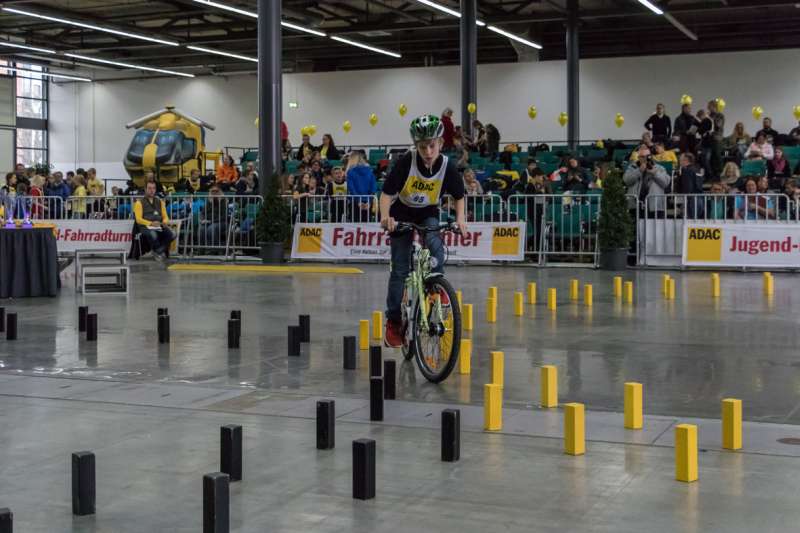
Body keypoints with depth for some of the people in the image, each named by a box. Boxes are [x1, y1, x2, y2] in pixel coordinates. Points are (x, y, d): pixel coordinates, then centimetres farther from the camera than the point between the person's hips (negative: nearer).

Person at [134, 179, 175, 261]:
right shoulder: (140, 203, 7)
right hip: (145, 227, -4)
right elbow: (138, 219, -3)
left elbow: (165, 217, 18)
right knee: (153, 235, -40)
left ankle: (157, 251, -12)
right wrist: (151, 223, -18)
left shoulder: (160, 202, 21)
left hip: (159, 226, 4)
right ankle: (160, 252, -12)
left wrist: (164, 222, -7)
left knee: (171, 234, -29)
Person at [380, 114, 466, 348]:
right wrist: (385, 216, -40)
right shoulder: (406, 162, -25)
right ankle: (393, 321, 6)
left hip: (428, 214, 1)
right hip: (402, 214, -1)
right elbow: (387, 193, -22)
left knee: (435, 244, -32)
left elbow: (459, 197, -2)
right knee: (400, 269, -3)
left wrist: (460, 218, -19)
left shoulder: (447, 167, -18)